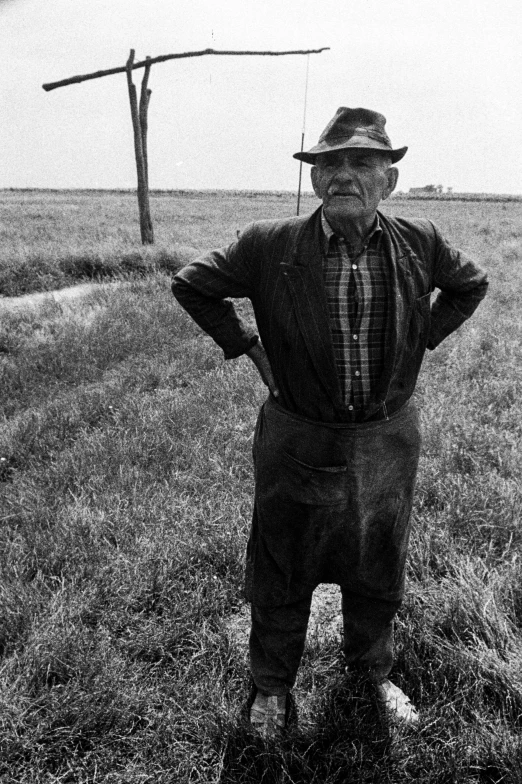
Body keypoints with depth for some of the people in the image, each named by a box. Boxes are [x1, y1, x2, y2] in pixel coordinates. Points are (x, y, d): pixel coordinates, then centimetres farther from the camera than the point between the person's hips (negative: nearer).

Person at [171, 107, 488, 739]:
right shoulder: (269, 246, -13)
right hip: (298, 445, -2)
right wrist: (248, 346, -5)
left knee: (377, 574, 21)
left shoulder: (420, 243, -6)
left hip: (386, 444, 2)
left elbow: (470, 283, 14)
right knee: (281, 580, 15)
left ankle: (372, 669, 50)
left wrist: (420, 341, 4)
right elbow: (191, 284, 0)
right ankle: (271, 685, 42)